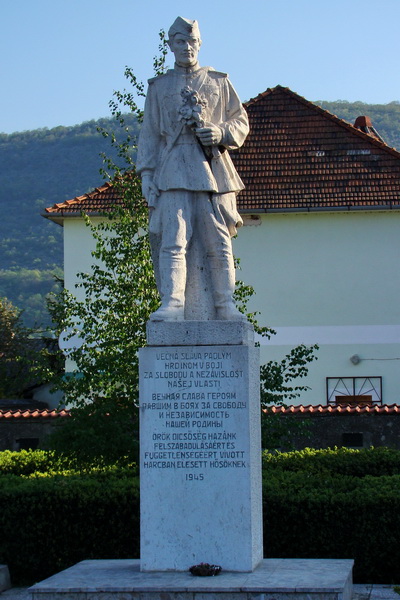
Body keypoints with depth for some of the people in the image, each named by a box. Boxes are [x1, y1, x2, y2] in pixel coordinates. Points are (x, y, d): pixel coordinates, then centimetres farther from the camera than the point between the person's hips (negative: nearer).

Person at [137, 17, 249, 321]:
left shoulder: (219, 82, 17)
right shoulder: (159, 86, 16)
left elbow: (241, 122, 15)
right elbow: (149, 135, 13)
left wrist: (221, 133, -7)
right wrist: (146, 173, 3)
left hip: (214, 169, 1)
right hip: (174, 172, -1)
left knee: (219, 244, -3)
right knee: (173, 241, -13)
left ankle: (226, 304, -1)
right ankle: (172, 304, -19)